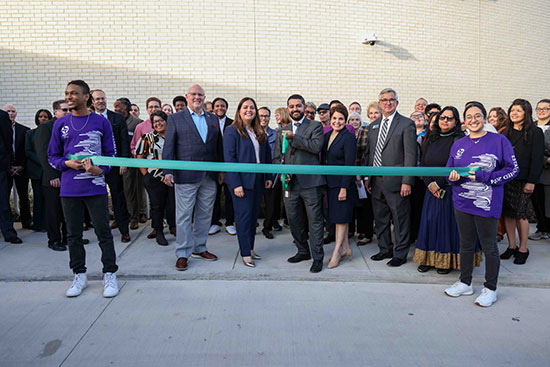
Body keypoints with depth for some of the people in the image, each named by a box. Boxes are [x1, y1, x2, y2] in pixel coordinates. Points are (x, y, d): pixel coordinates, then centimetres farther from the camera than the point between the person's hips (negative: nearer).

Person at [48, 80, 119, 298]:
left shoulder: (101, 122, 3)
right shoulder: (61, 124, 8)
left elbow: (111, 153, 5)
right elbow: (53, 156, 12)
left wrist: (99, 169, -14)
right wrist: (68, 163, -9)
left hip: (96, 187, -2)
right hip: (69, 189, 3)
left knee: (103, 232, 1)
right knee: (74, 234, 11)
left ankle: (110, 276, 14)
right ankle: (79, 276, 26)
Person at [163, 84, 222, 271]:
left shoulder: (213, 119, 14)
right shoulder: (175, 118, 3)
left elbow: (218, 146, 15)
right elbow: (168, 147, -1)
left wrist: (221, 170, 12)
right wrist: (168, 171, -9)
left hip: (209, 176, 4)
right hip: (186, 176, -4)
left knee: (204, 215, 12)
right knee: (184, 216, 1)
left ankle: (199, 248, 26)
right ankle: (183, 254, 11)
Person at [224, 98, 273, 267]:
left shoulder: (260, 132, 12)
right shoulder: (232, 131, -6)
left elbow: (267, 155, 15)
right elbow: (229, 158, -12)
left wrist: (268, 177, 8)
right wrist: (236, 184, -18)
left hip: (258, 181, 6)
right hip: (241, 181, -6)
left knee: (254, 215, 11)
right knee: (244, 215, -1)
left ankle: (250, 248, 24)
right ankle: (245, 254, 8)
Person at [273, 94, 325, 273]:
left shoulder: (315, 126, 3)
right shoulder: (282, 131, 17)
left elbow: (317, 146, -15)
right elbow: (277, 156, 15)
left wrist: (293, 138, -17)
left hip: (310, 182, -5)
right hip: (290, 183, 5)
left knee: (315, 221, -1)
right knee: (294, 221, 12)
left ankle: (317, 258, 9)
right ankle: (303, 251, 30)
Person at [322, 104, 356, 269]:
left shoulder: (349, 138, -12)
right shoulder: (326, 136, 10)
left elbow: (349, 164, -15)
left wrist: (344, 187, -19)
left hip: (343, 182, -7)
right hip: (330, 182, 7)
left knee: (341, 216, -1)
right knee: (338, 216, 13)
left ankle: (336, 252, 4)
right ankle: (345, 247, 24)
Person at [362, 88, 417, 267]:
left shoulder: (407, 124, -4)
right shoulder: (373, 126, 15)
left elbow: (410, 154, -9)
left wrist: (407, 181, -15)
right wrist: (367, 177, 12)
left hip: (395, 181, -6)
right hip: (376, 182, 6)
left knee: (400, 220, 3)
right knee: (380, 219, 15)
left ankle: (400, 254, 17)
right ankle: (385, 249, 30)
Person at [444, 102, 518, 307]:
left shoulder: (498, 141, -3)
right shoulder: (458, 145, 9)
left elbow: (513, 169, -5)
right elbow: (449, 171, 13)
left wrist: (485, 177, -16)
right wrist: (453, 177, -10)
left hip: (486, 204, -4)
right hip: (462, 203, 4)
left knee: (489, 247, 6)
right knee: (466, 244, 14)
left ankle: (490, 289, 21)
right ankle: (465, 283, 28)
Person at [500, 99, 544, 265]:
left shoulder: (535, 132, -2)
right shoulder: (505, 133, 13)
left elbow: (538, 159, -7)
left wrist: (531, 181, -13)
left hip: (522, 181, -4)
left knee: (520, 214, -2)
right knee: (507, 213, 6)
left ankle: (523, 249, 12)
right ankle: (511, 246, 17)